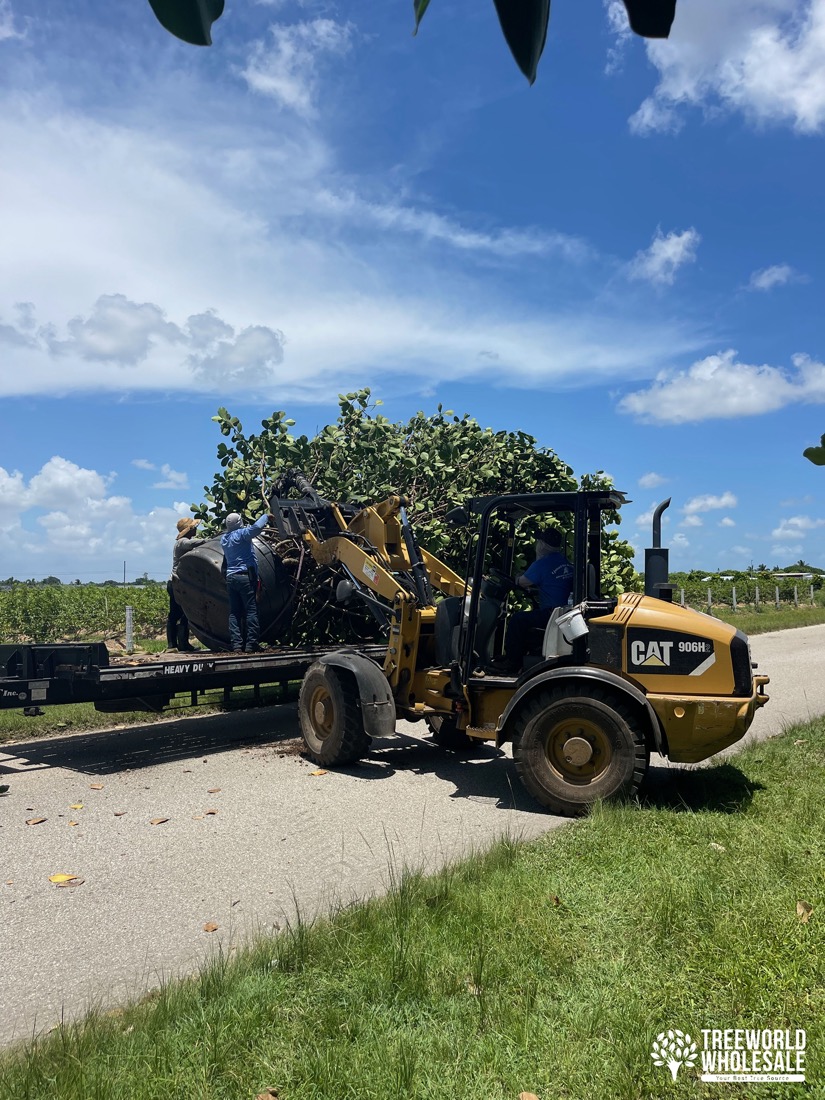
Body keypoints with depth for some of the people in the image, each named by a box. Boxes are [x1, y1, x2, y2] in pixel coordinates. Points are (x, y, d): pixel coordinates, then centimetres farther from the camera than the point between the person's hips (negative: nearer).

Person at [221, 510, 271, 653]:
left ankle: (236, 645, 4)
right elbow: (256, 527, -24)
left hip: (230, 578, 7)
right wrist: (266, 516, -5)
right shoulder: (241, 534, -7)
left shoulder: (223, 539, 14)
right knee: (251, 610, -3)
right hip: (245, 577, -7)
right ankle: (250, 644, -6)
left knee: (234, 612, 7)